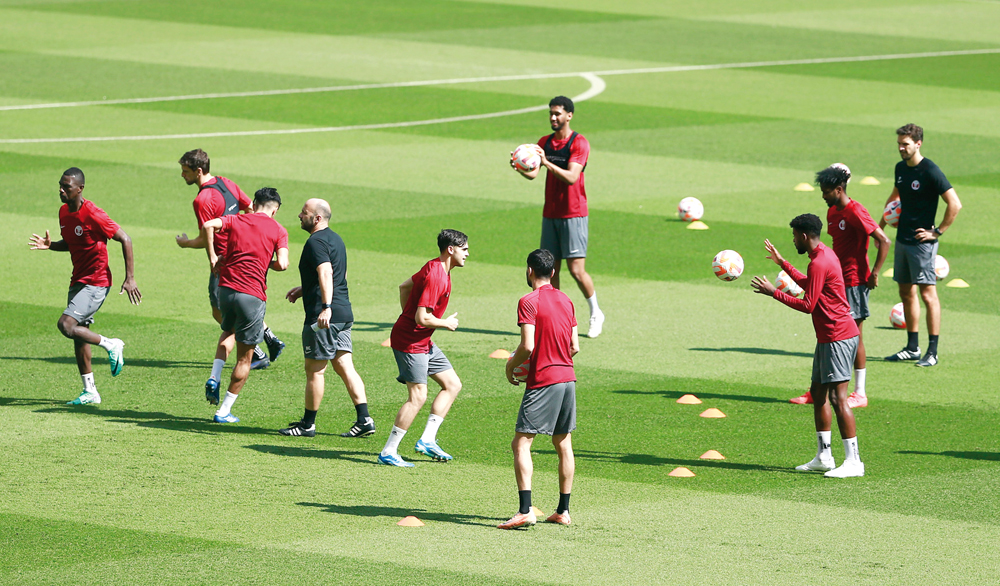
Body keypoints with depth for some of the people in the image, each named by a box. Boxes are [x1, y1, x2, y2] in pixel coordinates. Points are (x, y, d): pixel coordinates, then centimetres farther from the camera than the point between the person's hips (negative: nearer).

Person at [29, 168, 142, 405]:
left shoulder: (93, 215, -19)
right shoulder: (64, 212, 6)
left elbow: (124, 239, -15)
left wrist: (130, 278, -17)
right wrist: (50, 245, 0)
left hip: (96, 282, -9)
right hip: (78, 281, 9)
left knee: (66, 325, -21)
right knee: (78, 336, 10)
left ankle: (111, 345, -1)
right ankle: (90, 392, 19)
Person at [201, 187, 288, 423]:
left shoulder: (235, 221, 10)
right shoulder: (278, 231, 3)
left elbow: (208, 225, -8)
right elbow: (282, 264, -10)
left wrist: (213, 258, 3)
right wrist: (266, 262, 11)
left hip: (226, 287, 3)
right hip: (252, 294, -3)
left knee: (229, 331, 33)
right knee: (244, 358, 10)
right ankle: (224, 410, 11)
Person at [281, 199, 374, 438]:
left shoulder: (316, 242, -13)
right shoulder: (335, 239, 18)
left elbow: (326, 273, -29)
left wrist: (326, 306, -40)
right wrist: (304, 290, 34)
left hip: (324, 317, -9)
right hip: (344, 315, 9)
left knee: (315, 370, 0)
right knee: (344, 367, 8)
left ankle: (308, 424, 8)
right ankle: (364, 420, 1)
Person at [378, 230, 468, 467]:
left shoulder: (434, 268, 8)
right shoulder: (435, 277, -23)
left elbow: (405, 286, 22)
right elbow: (423, 318, -27)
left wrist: (407, 318, 23)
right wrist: (446, 323, -10)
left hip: (423, 342, 10)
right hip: (411, 342, -10)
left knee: (452, 385, 11)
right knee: (417, 397, -9)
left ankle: (427, 440, 11)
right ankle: (388, 452, -4)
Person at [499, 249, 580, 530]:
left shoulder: (529, 301, -10)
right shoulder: (566, 301, 11)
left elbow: (528, 346, -17)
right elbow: (575, 346, 11)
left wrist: (511, 364, 0)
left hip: (543, 381, -7)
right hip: (568, 378, 7)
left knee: (521, 443, -6)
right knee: (563, 444, 14)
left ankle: (525, 510, -18)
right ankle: (563, 510, 18)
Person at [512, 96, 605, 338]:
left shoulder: (579, 143, -9)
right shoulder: (545, 142, 10)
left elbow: (571, 177, -20)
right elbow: (533, 173, 1)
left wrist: (547, 163, -32)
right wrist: (520, 168, -21)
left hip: (573, 214, -6)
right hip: (550, 214, 6)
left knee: (576, 269, -7)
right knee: (551, 268, 2)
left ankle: (596, 313, 12)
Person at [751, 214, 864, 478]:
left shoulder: (819, 263, -18)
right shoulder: (825, 254, 15)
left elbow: (808, 305, -18)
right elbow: (809, 285, 32)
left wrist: (774, 293, -13)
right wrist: (782, 263, 37)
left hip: (837, 338, -11)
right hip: (829, 337, 11)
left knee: (837, 397, -12)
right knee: (818, 392, 15)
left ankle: (853, 461, -13)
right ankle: (824, 457, 19)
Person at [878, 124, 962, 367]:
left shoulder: (930, 172, -15)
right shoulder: (901, 168, 9)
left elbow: (955, 204, -17)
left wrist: (937, 232, -14)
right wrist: (881, 223, 22)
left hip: (922, 241, -8)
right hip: (902, 238, 8)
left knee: (927, 292, -7)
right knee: (906, 292, 12)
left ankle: (932, 352, -5)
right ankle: (912, 347, 21)